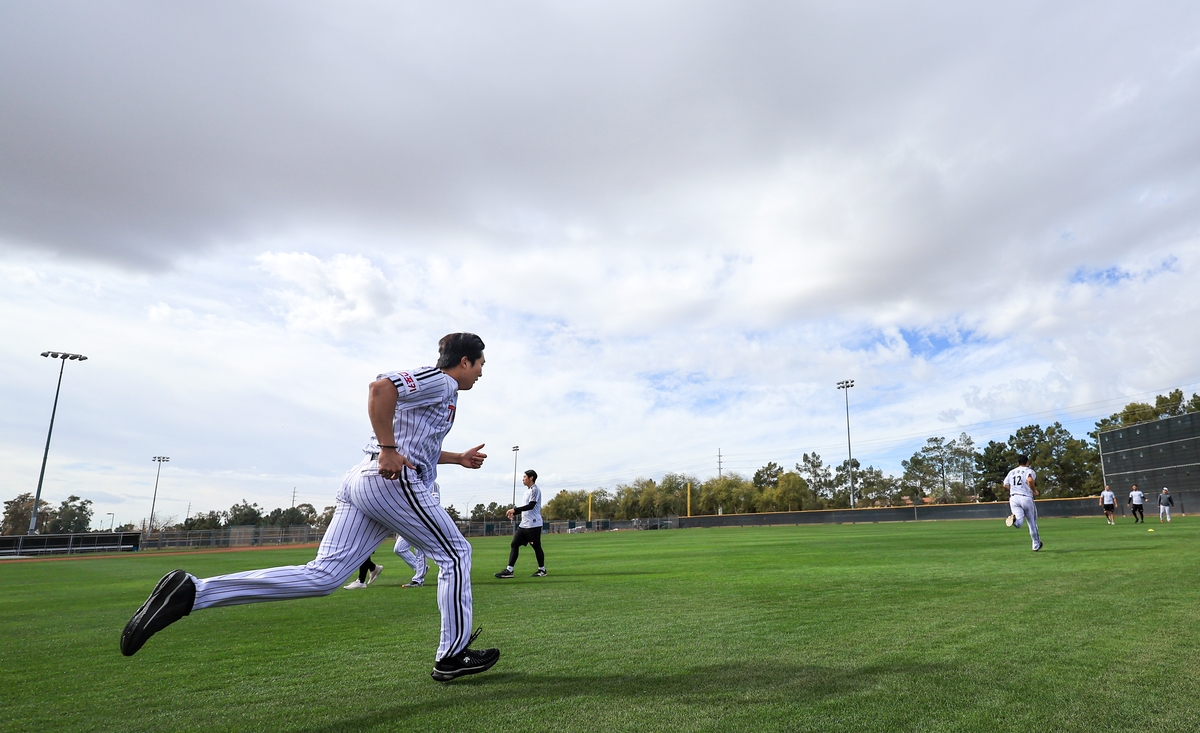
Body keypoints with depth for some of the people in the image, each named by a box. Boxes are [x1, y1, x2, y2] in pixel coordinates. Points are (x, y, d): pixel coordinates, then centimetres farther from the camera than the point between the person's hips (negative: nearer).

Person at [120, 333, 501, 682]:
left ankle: (192, 591, -8)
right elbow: (380, 386, -23)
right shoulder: (441, 382, -4)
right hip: (394, 481, -9)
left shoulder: (427, 385, 28)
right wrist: (389, 450, -22)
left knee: (322, 574, 0)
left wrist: (459, 458, 35)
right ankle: (452, 656, 9)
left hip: (360, 480, 9)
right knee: (455, 553, 4)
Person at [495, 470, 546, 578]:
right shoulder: (527, 490, 18)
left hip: (533, 524, -9)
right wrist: (514, 513, 7)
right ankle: (509, 570, 0)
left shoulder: (535, 490, -11)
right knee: (514, 544, 1)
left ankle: (542, 570, 16)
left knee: (536, 546, 1)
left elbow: (531, 506, -22)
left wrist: (515, 510, -21)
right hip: (523, 524, 9)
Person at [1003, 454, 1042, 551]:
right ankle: (1036, 545, 25)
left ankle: (1014, 519, -45)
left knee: (1018, 524, -9)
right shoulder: (1029, 471, 2)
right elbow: (1030, 480, -19)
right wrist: (1034, 491, -5)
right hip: (1026, 498, -3)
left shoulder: (1011, 472, 17)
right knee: (1032, 522, 14)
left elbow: (1005, 485, 13)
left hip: (1013, 498, 3)